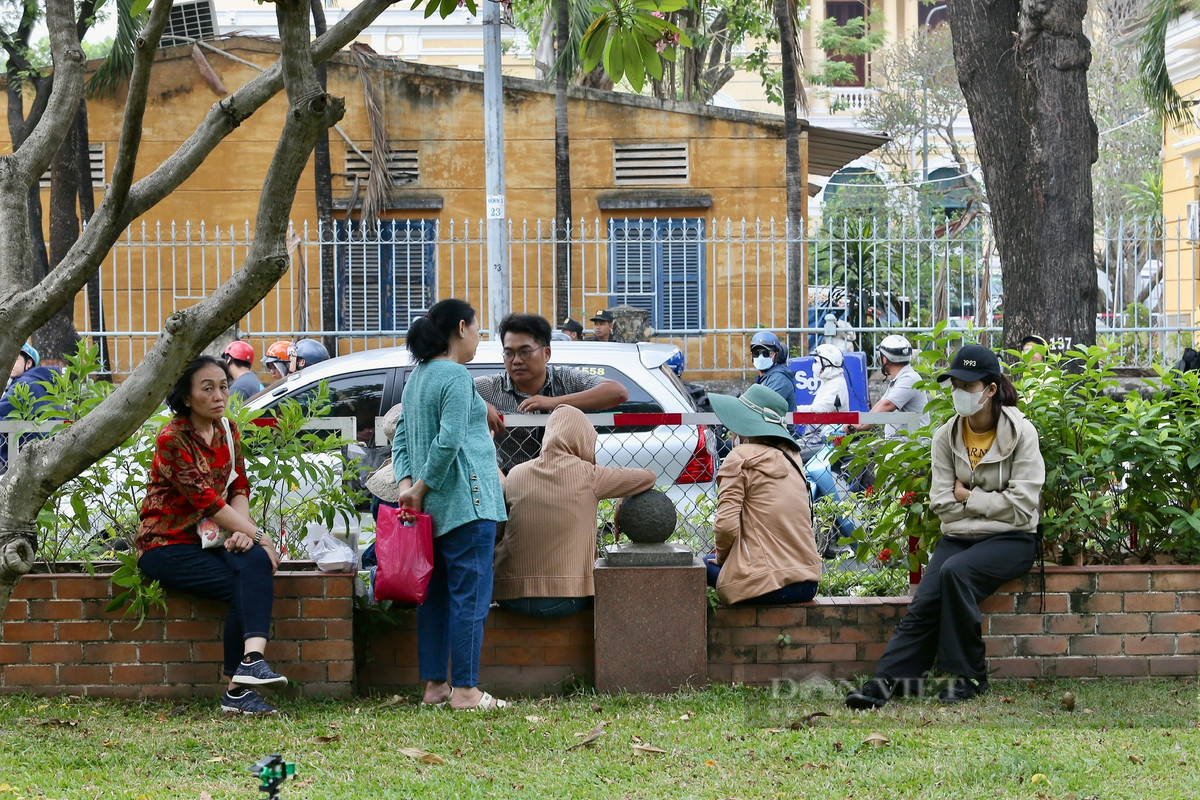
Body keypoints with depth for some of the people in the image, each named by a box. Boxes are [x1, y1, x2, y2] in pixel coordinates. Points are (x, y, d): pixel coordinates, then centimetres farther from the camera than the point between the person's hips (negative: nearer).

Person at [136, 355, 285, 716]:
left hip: (208, 540, 5)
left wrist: (243, 532, -16)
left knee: (255, 562, -28)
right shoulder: (173, 438, -12)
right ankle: (238, 690, -27)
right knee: (242, 584, -26)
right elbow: (206, 500, -18)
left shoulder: (228, 432, 11)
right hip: (167, 546, -5)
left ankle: (252, 659, -41)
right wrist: (258, 535, -17)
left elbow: (239, 489, 5)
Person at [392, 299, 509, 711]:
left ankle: (434, 686, 15)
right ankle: (465, 690, -8)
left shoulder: (417, 377, 16)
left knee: (436, 596, 12)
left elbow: (401, 439, 15)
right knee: (470, 596, -7)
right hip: (467, 500, -9)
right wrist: (422, 488, -11)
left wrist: (406, 483, 2)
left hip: (434, 507, 9)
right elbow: (449, 441, -21)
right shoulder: (456, 376, -12)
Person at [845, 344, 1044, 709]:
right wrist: (990, 503, -7)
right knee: (924, 603, -21)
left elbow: (1021, 505, -12)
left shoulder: (1021, 433, -5)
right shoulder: (946, 437, 7)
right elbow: (942, 504, 1)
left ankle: (969, 676, -22)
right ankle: (886, 679, -28)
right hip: (959, 537, 4)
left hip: (1010, 540, -4)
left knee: (955, 570, -32)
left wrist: (967, 496, -7)